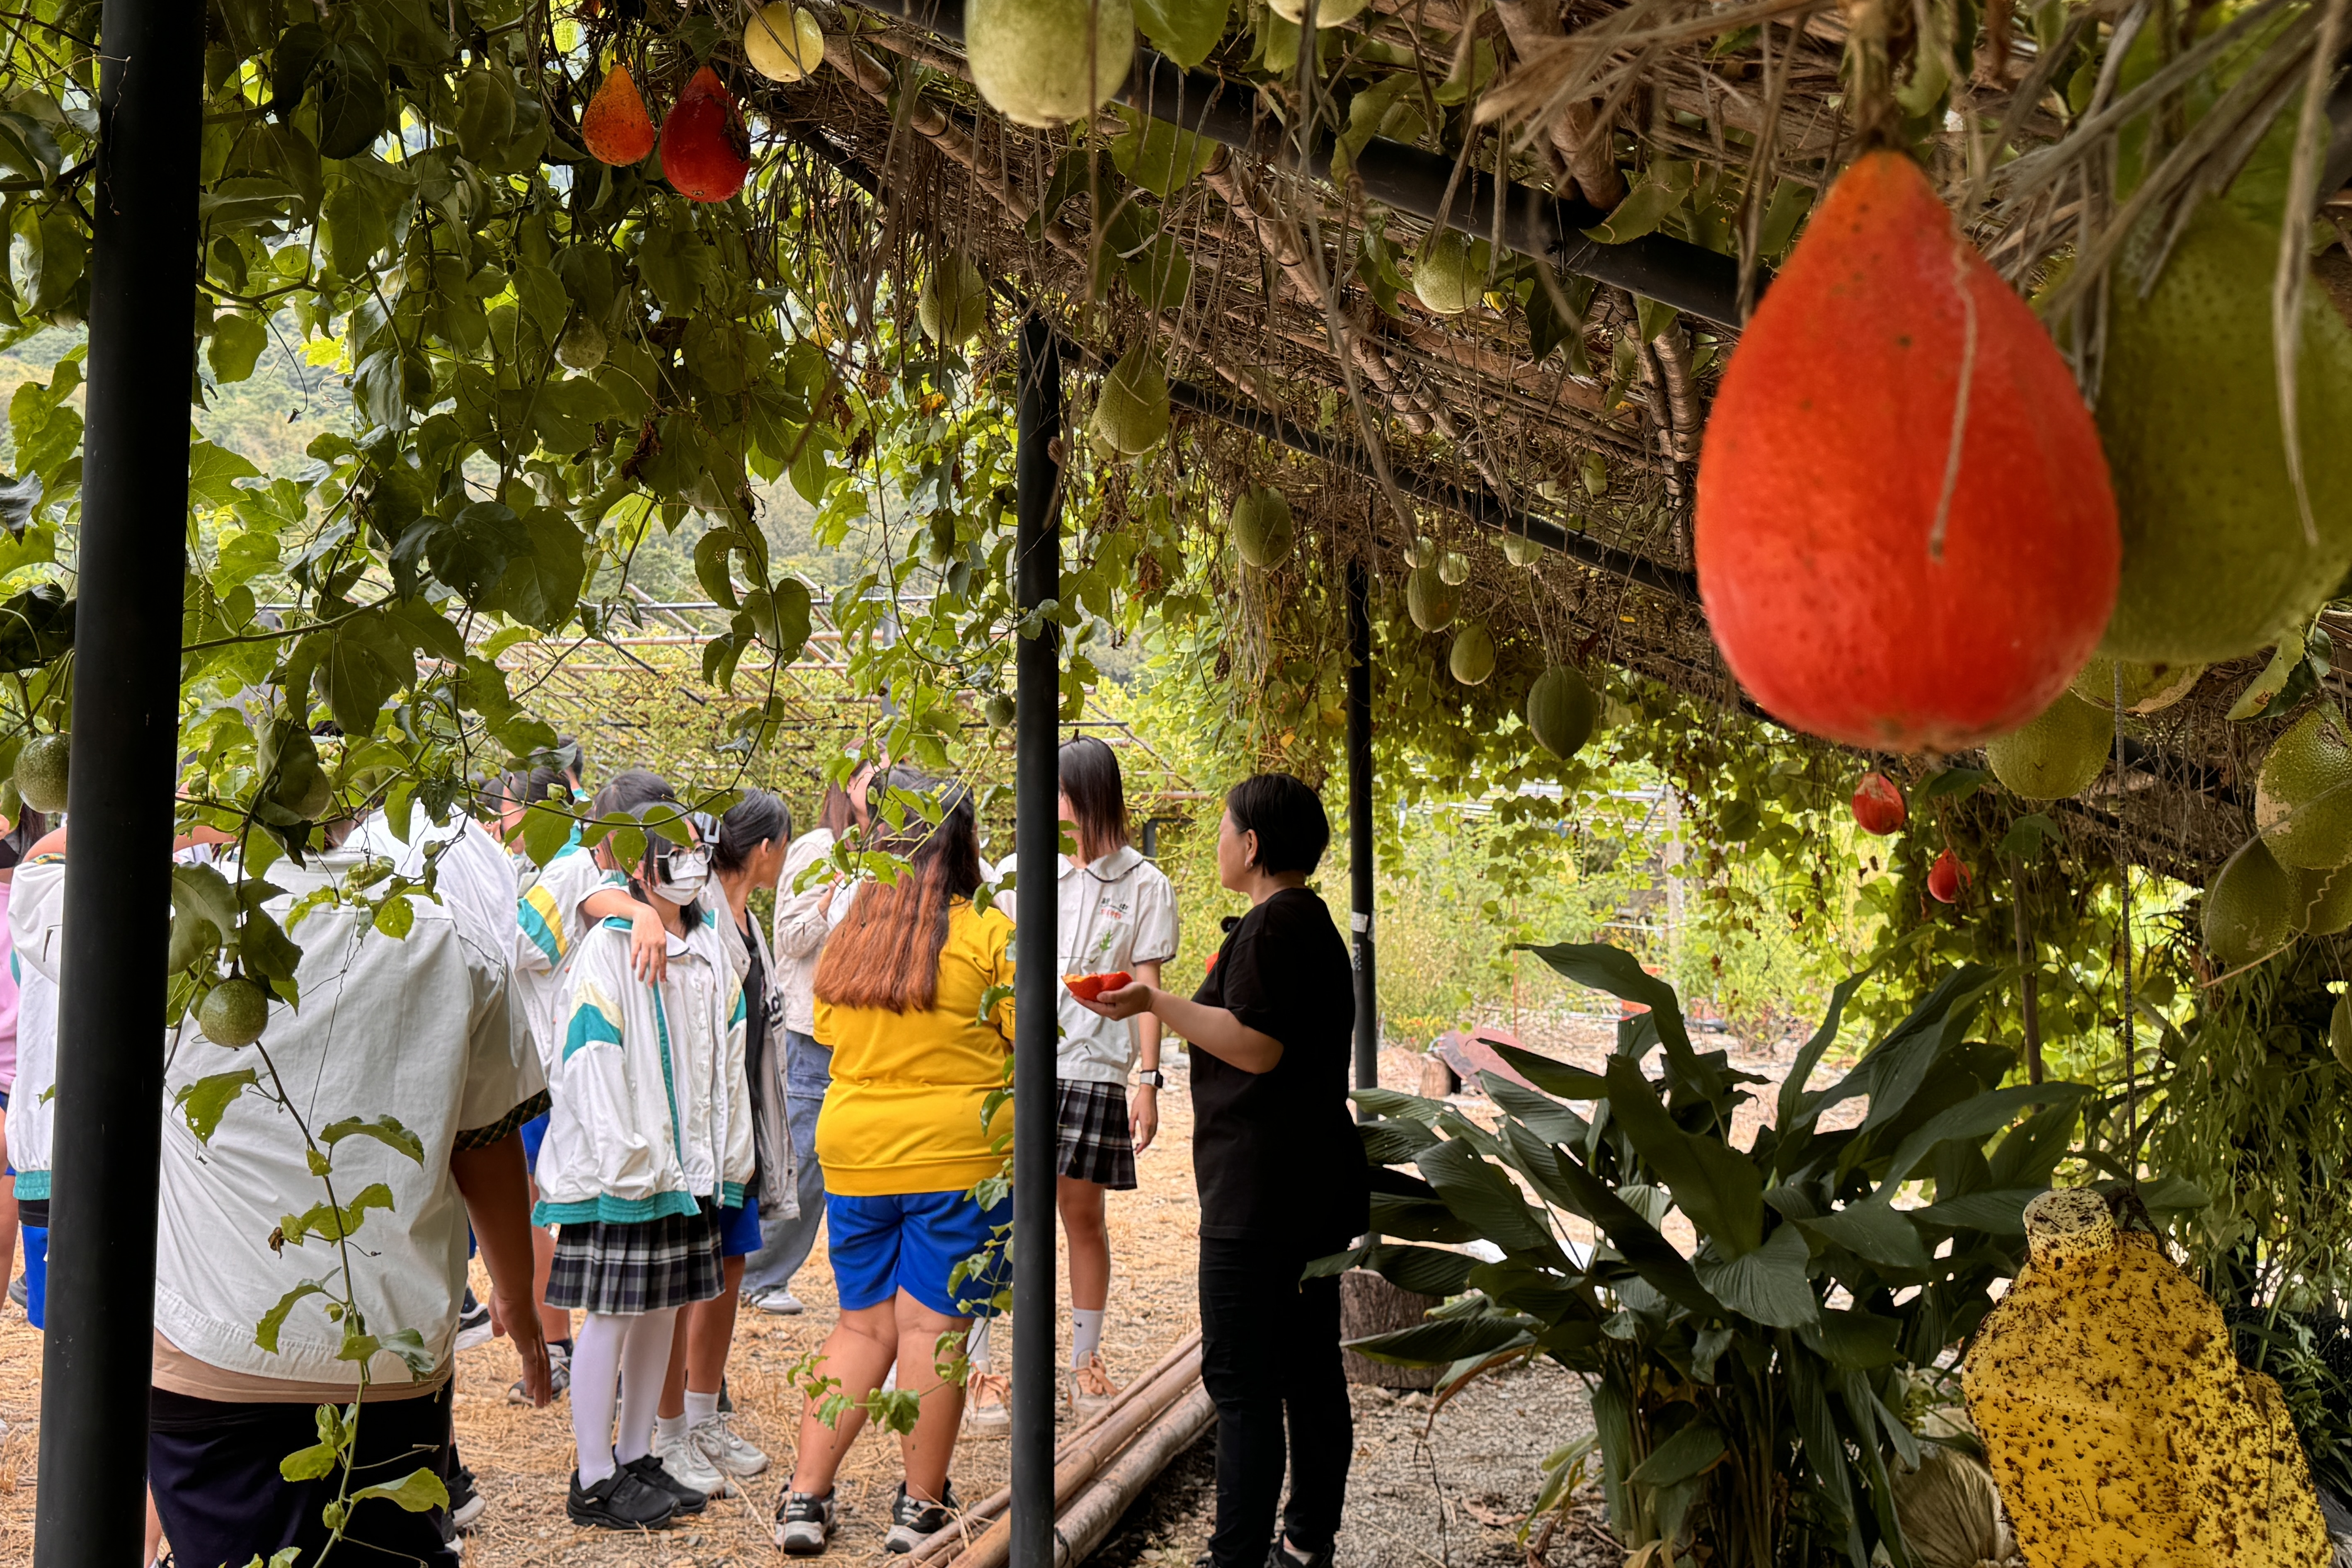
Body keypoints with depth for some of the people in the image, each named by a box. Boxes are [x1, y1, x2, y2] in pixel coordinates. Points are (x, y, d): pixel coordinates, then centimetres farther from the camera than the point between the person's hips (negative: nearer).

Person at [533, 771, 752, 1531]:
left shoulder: (710, 951, 10)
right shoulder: (605, 952, -12)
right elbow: (590, 1065, -16)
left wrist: (726, 1155, 10)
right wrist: (630, 1160, -18)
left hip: (687, 1163, 7)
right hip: (620, 1170, -7)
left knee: (661, 1309, 13)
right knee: (610, 1315, 1)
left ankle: (637, 1458, 27)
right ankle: (595, 1482, 13)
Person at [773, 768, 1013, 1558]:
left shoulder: (849, 936, 4)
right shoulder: (987, 933, -11)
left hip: (853, 1153, 5)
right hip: (957, 1154, -5)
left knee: (863, 1325, 16)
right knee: (933, 1326, 4)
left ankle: (806, 1495, 17)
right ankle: (922, 1505, 14)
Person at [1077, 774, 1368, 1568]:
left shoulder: (1270, 925, -15)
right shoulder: (1315, 923, 16)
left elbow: (1256, 1048, -23)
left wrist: (1157, 1003, -19)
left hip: (1259, 1198, -10)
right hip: (1316, 1190, 10)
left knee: (1242, 1381, -5)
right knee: (1310, 1368, 14)